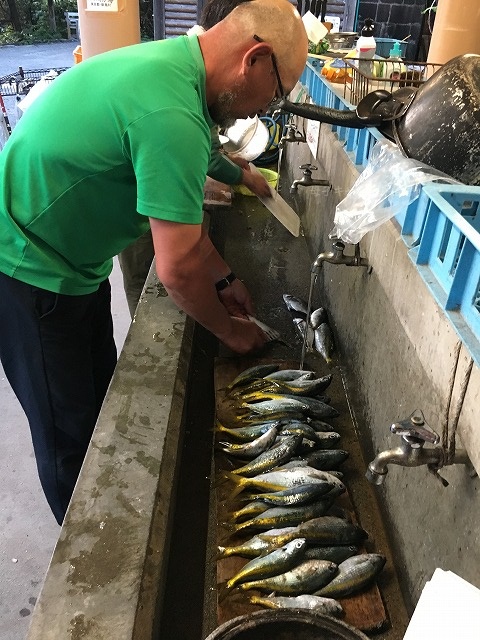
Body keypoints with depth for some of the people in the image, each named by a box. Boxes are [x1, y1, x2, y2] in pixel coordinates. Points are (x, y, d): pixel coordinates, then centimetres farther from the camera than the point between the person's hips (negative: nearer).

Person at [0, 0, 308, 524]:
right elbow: (178, 268, -27)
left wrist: (224, 280, 12)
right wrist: (229, 329, -7)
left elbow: (173, 207, 10)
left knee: (102, 393, 20)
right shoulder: (173, 116, -31)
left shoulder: (170, 64, 2)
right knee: (70, 433, 6)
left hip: (69, 260, 10)